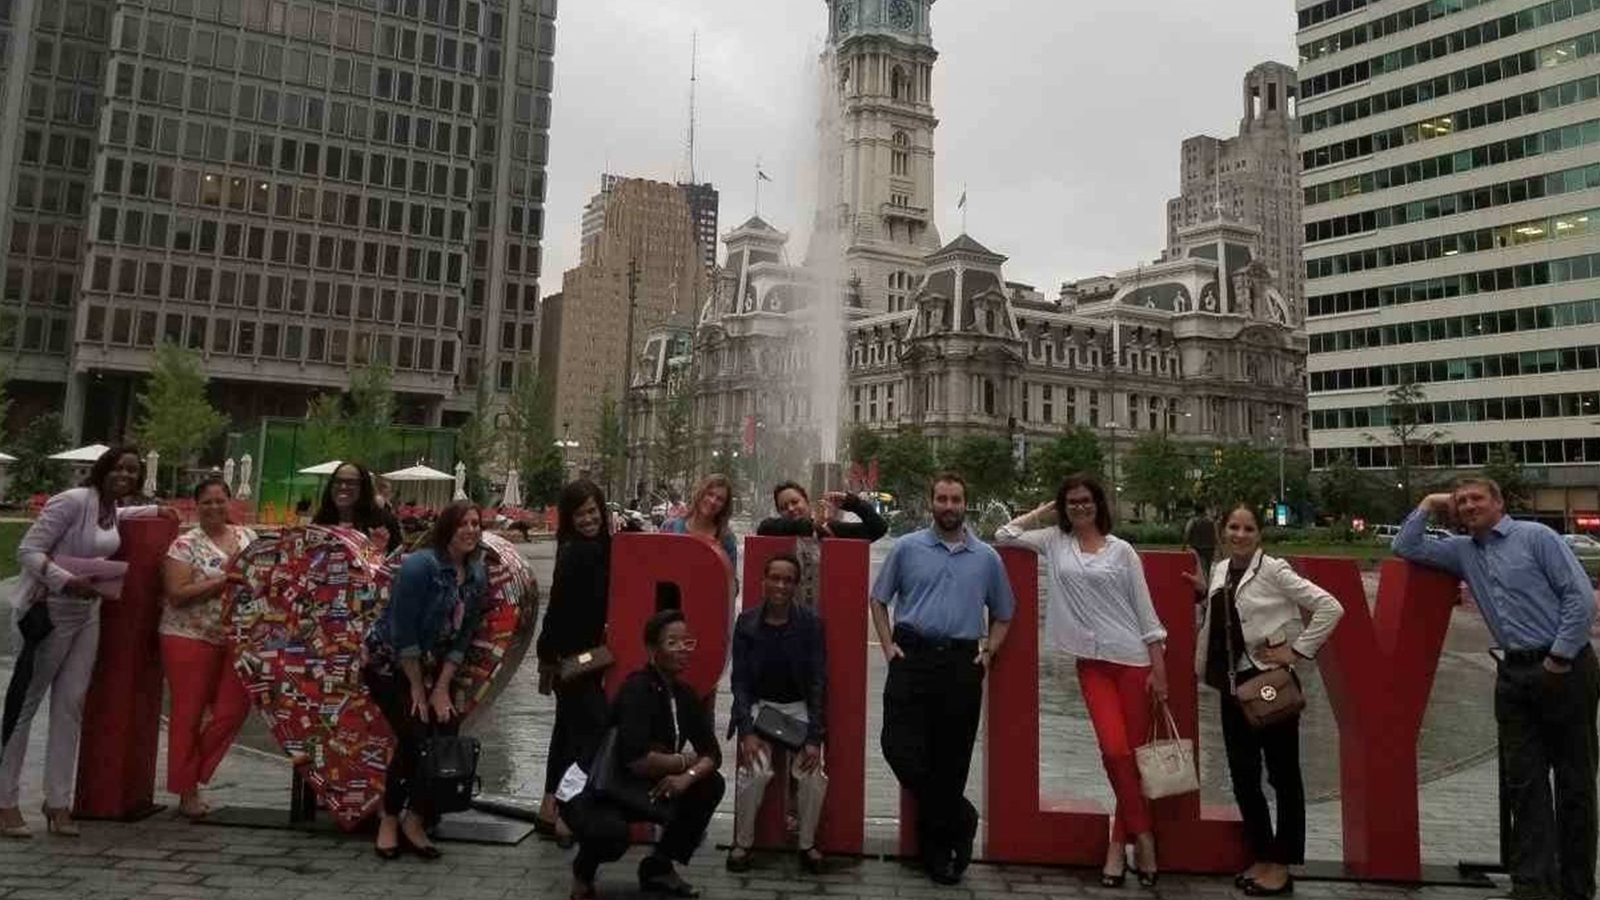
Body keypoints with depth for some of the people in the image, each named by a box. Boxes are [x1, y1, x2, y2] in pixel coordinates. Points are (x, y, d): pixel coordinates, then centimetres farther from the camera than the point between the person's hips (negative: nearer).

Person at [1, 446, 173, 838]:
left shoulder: (111, 508, 7)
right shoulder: (73, 500, -16)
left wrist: (153, 510, 30)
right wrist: (67, 582, -29)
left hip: (88, 615, 7)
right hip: (49, 612, -7)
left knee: (70, 705, 7)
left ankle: (58, 801, 13)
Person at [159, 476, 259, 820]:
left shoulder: (247, 537, 8)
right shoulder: (185, 544, -6)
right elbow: (177, 595, -14)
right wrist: (224, 580, -18)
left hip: (234, 639, 4)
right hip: (189, 638, -4)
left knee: (233, 709, 1)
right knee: (188, 714, 4)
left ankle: (193, 777, 21)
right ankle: (187, 792, 17)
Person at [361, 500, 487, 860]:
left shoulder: (478, 576, -2)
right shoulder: (420, 566, -21)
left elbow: (463, 636, 1)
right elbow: (403, 632, -20)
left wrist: (442, 687, -5)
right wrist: (417, 688, -15)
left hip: (432, 668, 6)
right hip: (389, 664, -6)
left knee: (447, 734, -7)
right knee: (416, 736, -17)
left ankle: (416, 820, 11)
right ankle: (389, 819, 6)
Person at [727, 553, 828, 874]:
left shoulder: (810, 624, -7)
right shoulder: (747, 622, -5)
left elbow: (818, 681, -7)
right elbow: (740, 679, -4)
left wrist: (814, 737, -13)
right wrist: (747, 731, -15)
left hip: (799, 708, 0)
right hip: (759, 705, 0)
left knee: (814, 774, -20)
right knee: (755, 771, -24)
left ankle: (807, 844, 6)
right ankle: (742, 843, 1)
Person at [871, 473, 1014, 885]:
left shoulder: (987, 558, 10)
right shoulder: (907, 548, 6)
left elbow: (1002, 614, 20)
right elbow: (879, 599, 12)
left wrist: (989, 651, 6)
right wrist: (888, 645, 2)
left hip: (962, 664, 1)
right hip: (913, 655, -1)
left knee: (952, 757, 5)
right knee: (899, 747, -8)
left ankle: (936, 848, 24)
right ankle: (958, 819, 16)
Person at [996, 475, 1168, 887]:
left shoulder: (1121, 550, 2)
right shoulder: (1055, 541, 8)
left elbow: (1145, 609, 2)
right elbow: (1004, 534, 8)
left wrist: (1159, 667, -2)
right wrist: (1044, 511, 9)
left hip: (1134, 658, -1)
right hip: (1092, 662, 1)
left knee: (1133, 752, 2)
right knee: (1115, 750, -8)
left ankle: (1119, 842, 17)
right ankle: (1143, 837, 10)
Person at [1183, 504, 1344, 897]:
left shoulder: (1273, 570, -12)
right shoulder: (1220, 572, 7)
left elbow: (1331, 607, -15)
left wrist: (1297, 651, -14)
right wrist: (1205, 594, 3)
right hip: (1234, 685, 7)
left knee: (1283, 774, 7)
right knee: (1242, 775, 12)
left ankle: (1282, 865, 19)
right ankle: (1261, 856, 28)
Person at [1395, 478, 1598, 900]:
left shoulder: (1536, 536, -5)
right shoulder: (1463, 550, 12)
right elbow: (1406, 549, 16)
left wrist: (1560, 659, -12)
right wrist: (1428, 505, 12)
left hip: (1564, 668, -5)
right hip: (1515, 673, 5)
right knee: (1524, 782, 4)